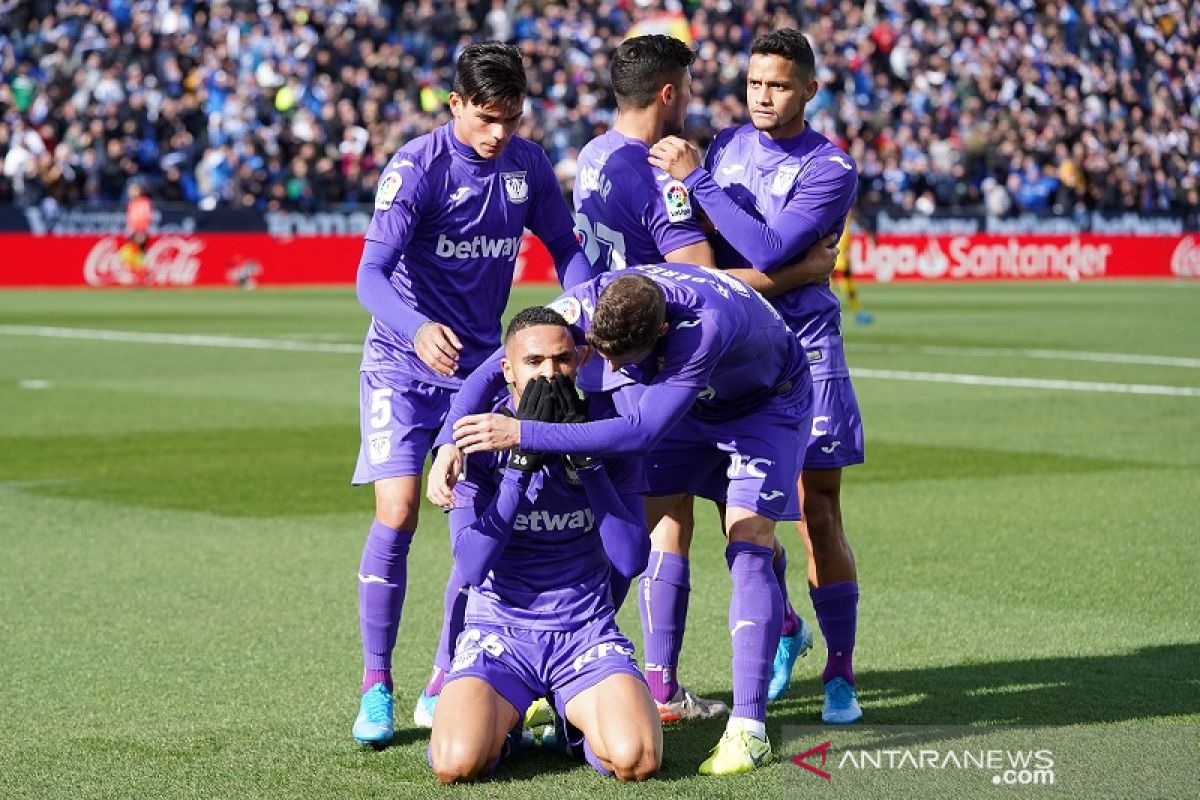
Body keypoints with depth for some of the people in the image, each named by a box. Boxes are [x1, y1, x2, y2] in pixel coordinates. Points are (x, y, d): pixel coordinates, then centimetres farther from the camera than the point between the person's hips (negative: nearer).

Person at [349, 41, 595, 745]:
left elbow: (565, 246, 11)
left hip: (481, 362, 5)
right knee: (397, 514, -15)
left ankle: (446, 683, 14)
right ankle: (376, 688, -5)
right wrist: (419, 331, -45)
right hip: (402, 364, -5)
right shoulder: (416, 167, -17)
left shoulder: (528, 164, -1)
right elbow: (372, 272, -25)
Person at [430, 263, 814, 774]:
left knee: (748, 550, -19)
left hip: (768, 402, -5)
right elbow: (492, 371, -22)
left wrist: (523, 434, -51)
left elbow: (642, 431, -49)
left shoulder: (705, 325, -45)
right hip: (689, 401, 5)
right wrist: (449, 444, -38)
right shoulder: (587, 304, -28)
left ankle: (749, 730, -17)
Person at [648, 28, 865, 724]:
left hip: (802, 349, -5)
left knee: (819, 515, -5)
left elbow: (768, 252, -24)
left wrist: (697, 179, -22)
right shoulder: (728, 145, 7)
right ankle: (779, 633, 27)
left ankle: (841, 673, 3)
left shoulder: (831, 170, -11)